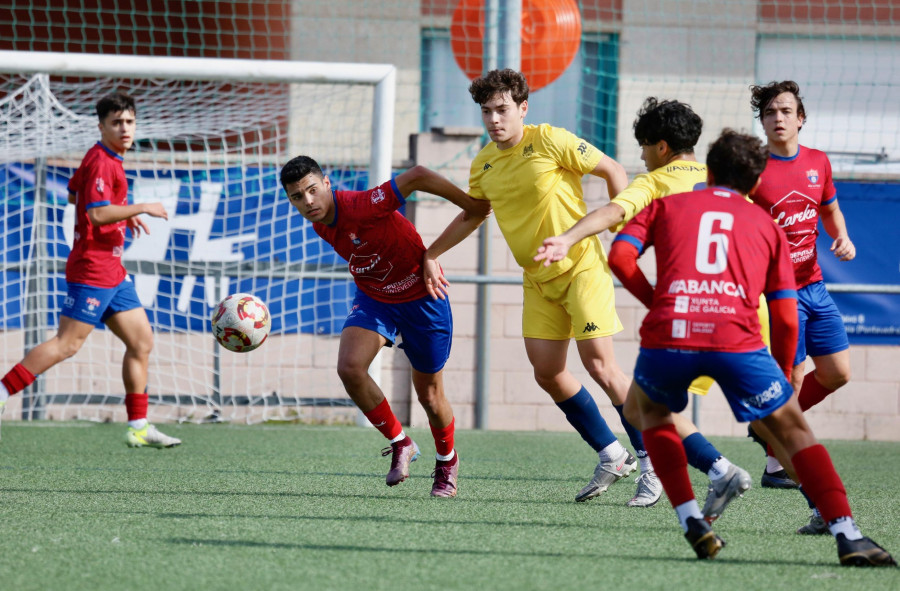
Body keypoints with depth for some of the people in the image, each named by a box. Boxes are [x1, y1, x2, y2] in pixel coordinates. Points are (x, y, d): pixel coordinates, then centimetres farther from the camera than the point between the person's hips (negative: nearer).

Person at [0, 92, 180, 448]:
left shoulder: (109, 160, 15)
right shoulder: (101, 162, -15)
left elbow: (73, 194, 29)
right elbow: (97, 213, -25)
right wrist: (140, 209, -17)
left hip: (112, 272, 10)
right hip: (92, 269, -10)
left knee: (142, 341, 8)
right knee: (67, 344, -12)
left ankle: (138, 427, 10)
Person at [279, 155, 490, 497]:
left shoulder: (360, 208, -32)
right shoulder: (320, 224, -8)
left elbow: (417, 176, -32)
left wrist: (475, 208, -23)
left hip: (421, 297, -5)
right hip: (373, 299, 5)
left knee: (429, 396, 6)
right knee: (349, 367, -20)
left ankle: (447, 461, 37)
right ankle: (400, 444, 1)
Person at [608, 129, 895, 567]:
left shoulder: (666, 206, 26)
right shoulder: (766, 225, 26)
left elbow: (620, 256, 9)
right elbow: (786, 317, 19)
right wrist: (784, 375, 32)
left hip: (668, 334, 1)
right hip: (736, 340, -1)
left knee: (648, 406, 31)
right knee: (793, 430, 11)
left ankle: (691, 523, 18)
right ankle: (847, 535, -4)